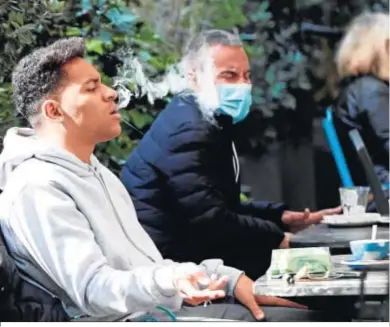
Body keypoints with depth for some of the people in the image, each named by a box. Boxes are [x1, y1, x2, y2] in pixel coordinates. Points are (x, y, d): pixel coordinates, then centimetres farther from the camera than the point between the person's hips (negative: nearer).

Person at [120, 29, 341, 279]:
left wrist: (279, 216, 4)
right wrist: (276, 237, -13)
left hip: (185, 249, 10)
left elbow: (226, 205, 16)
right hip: (167, 261, -10)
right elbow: (209, 220, -23)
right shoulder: (190, 131, -18)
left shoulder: (212, 122, 14)